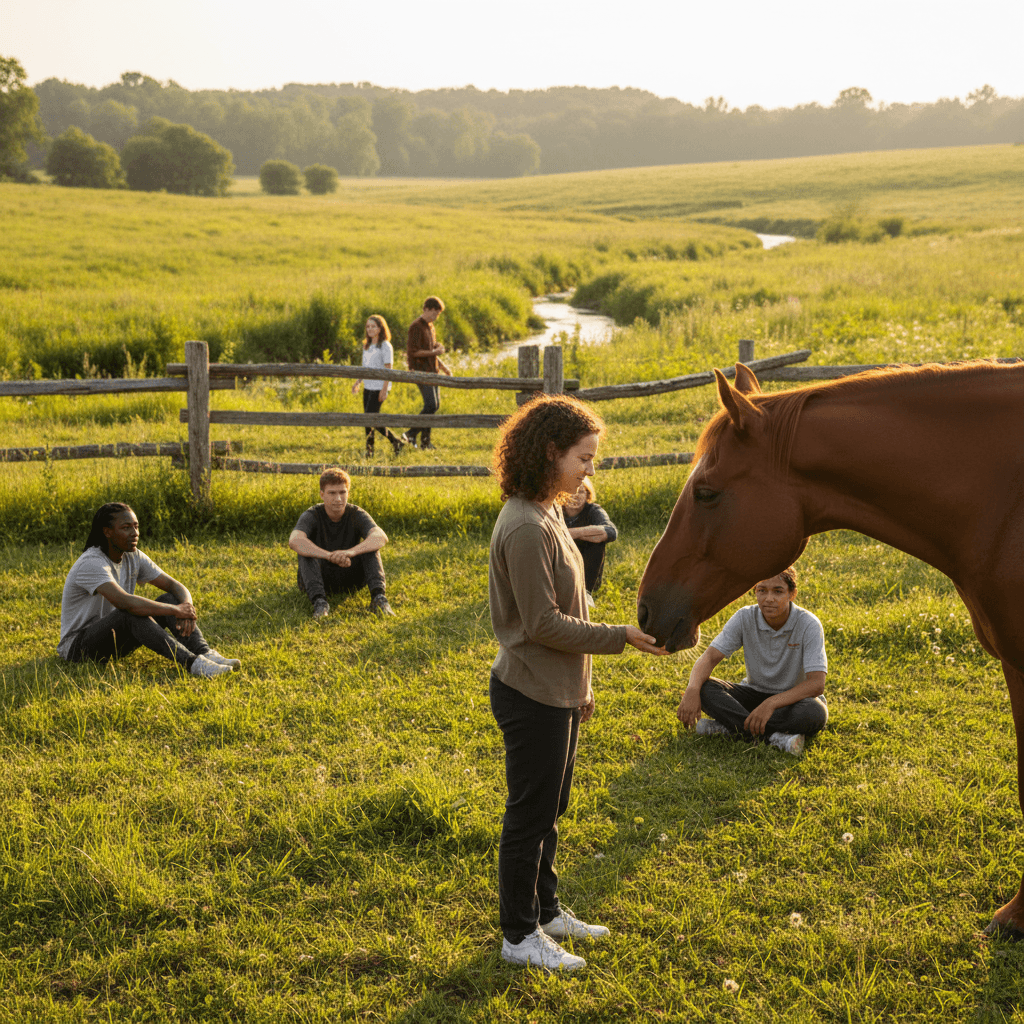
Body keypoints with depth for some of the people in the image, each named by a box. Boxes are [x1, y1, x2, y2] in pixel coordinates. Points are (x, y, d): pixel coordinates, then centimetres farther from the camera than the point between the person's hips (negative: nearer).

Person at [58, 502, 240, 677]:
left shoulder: (133, 558, 2)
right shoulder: (91, 563, -24)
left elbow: (176, 586, 0)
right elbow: (124, 602, -38)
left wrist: (187, 607, -24)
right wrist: (176, 611, -31)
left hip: (115, 641, 8)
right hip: (77, 648, -8)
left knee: (172, 599, -10)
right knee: (132, 613, -35)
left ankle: (205, 654, -31)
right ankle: (192, 663, -44)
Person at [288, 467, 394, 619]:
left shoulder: (356, 514, -11)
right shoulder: (311, 515, -16)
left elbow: (381, 537, -32)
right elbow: (294, 541, -38)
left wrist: (351, 552, -50)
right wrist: (331, 556, -50)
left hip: (349, 580, 1)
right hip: (316, 579, -1)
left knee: (371, 544, -22)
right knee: (305, 549, -29)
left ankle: (378, 597, -38)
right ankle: (319, 601, -44)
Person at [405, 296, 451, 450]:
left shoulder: (430, 326, 17)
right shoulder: (416, 327, -12)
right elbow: (414, 351, -20)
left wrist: (442, 366, 22)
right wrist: (435, 352, -15)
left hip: (432, 371, 9)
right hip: (421, 371, -9)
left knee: (435, 405, 6)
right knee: (431, 405, -14)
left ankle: (425, 440, 11)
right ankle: (411, 434, -5)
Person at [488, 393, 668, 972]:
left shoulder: (547, 514, 8)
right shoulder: (526, 527, -23)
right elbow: (543, 624, -24)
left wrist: (581, 685, 18)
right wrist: (621, 636, -20)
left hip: (557, 692, 9)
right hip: (533, 696, -9)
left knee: (549, 810, 20)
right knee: (531, 815, 4)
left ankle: (546, 911, 35)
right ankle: (520, 935, 18)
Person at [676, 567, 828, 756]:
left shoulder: (809, 625, -21)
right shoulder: (745, 618, -13)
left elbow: (816, 684, -29)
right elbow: (709, 657, -18)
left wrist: (771, 703, -42)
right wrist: (692, 690, -39)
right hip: (755, 693, 3)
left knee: (815, 714, -38)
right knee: (703, 688, -24)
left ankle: (729, 726, -28)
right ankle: (775, 735, -30)